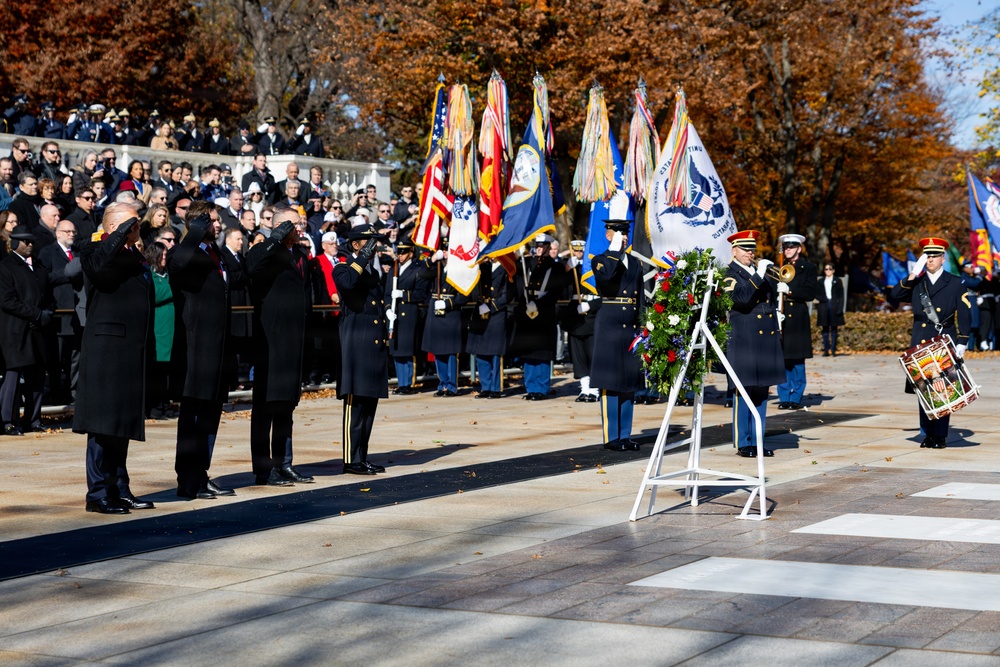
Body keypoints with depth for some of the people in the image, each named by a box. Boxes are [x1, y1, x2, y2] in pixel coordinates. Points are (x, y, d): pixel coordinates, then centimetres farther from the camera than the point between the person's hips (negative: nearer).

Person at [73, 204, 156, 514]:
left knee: (123, 421, 12)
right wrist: (123, 232, -21)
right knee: (104, 423, -6)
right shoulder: (97, 251, -6)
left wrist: (148, 352, 19)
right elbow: (97, 265, -32)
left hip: (133, 351, 8)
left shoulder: (136, 258, 19)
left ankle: (119, 489, 18)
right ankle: (98, 493, -3)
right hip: (106, 349, -8)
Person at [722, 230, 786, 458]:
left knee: (761, 393, 8)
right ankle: (742, 443, 3)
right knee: (743, 393, -3)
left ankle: (757, 441, 14)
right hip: (744, 343, -7)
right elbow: (743, 298, -21)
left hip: (766, 342, 7)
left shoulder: (759, 272, 19)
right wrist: (759, 275, -20)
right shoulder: (730, 276, -3)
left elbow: (771, 299, 24)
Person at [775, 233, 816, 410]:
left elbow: (810, 294, -4)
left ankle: (796, 398, 5)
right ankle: (784, 398, 7)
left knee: (797, 361, -1)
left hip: (798, 320, -2)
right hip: (780, 319, 2)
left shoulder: (808, 268, 6)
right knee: (781, 360, 0)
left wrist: (789, 290, -17)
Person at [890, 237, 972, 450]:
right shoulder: (916, 283, 13)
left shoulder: (955, 284, 4)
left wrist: (962, 343, -7)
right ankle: (927, 434, 11)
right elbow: (895, 295, 2)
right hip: (920, 345, 3)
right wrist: (912, 277, -7)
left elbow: (964, 315, 1)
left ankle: (941, 436, 3)